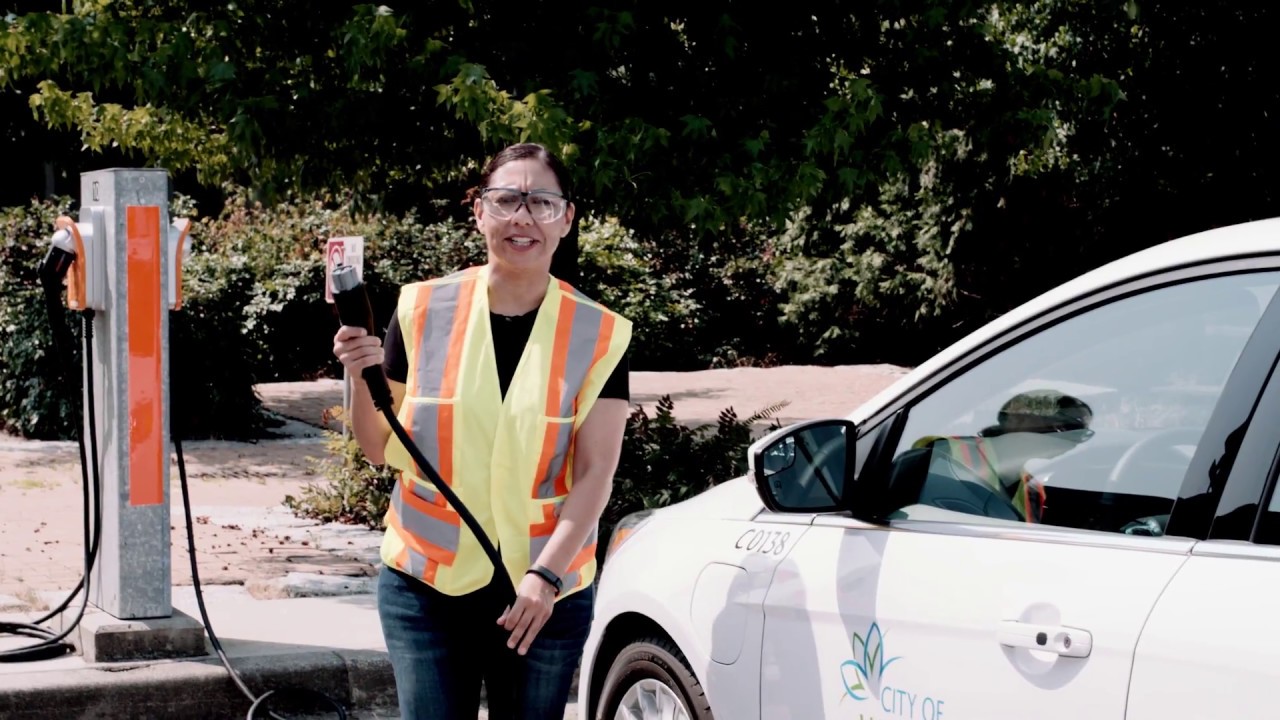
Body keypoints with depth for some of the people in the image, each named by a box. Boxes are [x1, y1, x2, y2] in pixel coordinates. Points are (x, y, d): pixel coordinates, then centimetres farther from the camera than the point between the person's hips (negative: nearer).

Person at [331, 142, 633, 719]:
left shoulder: (598, 335, -2)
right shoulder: (423, 311, 0)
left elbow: (595, 472, -6)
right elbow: (381, 451, 6)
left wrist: (547, 575, -18)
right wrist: (362, 381, -13)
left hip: (545, 595, 0)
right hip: (426, 585, 0)